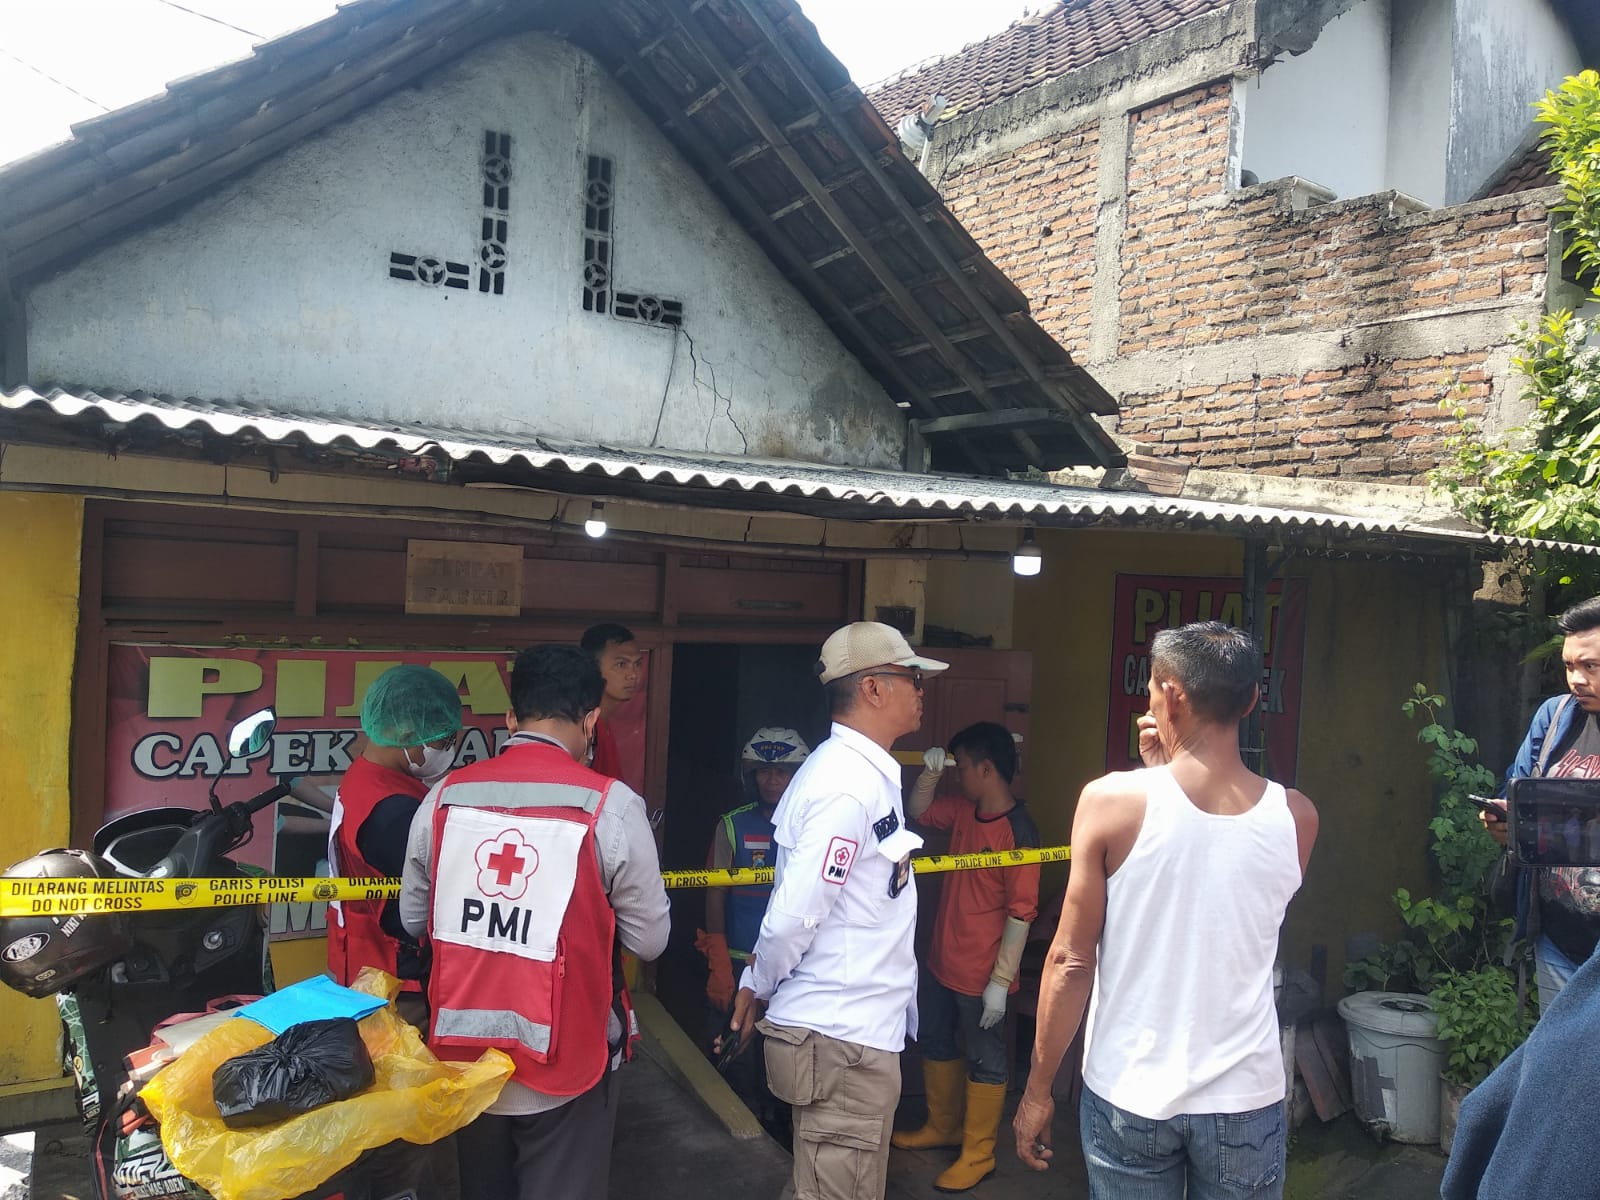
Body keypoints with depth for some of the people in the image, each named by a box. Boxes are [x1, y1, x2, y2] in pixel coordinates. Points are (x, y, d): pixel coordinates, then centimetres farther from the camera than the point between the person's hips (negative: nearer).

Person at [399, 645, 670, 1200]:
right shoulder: (611, 805, -16)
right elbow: (649, 940, -8)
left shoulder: (444, 796, -5)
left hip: (463, 1053, 4)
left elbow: (413, 917, 8)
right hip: (561, 1061, -4)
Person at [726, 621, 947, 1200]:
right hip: (845, 1037, -9)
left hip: (858, 1027, 9)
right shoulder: (850, 785, -22)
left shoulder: (862, 771, 12)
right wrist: (758, 989, -6)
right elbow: (794, 917, -23)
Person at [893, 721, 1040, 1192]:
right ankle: (943, 1126, 43)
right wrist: (930, 773, -3)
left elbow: (1021, 913, -22)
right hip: (942, 960, 9)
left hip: (981, 973, -9)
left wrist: (1000, 981, -20)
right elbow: (917, 812, 16)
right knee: (934, 1043, 23)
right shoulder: (964, 809, 0)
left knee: (983, 1061, 9)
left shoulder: (1019, 831, -23)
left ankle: (978, 1154, 25)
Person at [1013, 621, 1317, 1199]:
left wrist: (1037, 1089, -1)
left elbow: (1071, 960, -12)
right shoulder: (1296, 817, -8)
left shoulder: (1112, 801, -16)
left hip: (1128, 1096, -2)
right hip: (1245, 1098, 2)